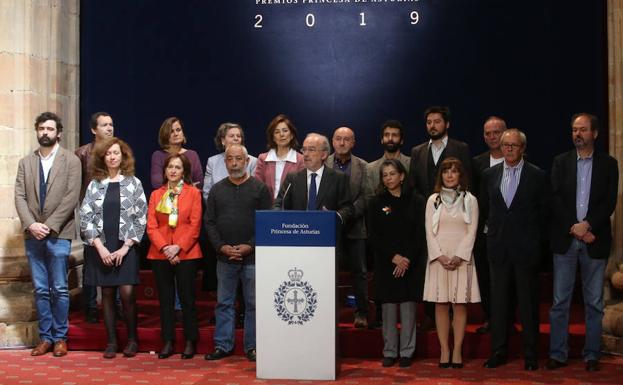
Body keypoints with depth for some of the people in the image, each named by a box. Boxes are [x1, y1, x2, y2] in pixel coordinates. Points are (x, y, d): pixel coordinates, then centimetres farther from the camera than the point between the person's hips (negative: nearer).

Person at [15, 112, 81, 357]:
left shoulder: (71, 161, 2)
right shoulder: (26, 162, 12)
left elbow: (71, 197, -7)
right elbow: (20, 196, 5)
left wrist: (49, 225, -13)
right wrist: (30, 224, -10)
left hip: (58, 234, -3)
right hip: (32, 235, 3)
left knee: (59, 289, 1)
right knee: (40, 290, 7)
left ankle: (60, 337, 12)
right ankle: (45, 337, 16)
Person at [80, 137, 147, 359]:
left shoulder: (133, 183, 2)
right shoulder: (95, 184, 6)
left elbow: (141, 218, -1)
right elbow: (85, 218, 2)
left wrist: (125, 247, -8)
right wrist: (99, 246, -7)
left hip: (125, 247, -2)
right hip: (100, 248, 2)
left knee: (127, 293, -7)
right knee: (107, 294, 5)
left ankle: (132, 339, 9)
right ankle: (111, 341, 14)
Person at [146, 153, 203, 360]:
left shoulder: (193, 193, 2)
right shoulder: (156, 194, 10)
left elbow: (195, 225, -3)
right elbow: (151, 226, 4)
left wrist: (179, 247, -13)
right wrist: (165, 247, -10)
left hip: (186, 254, -3)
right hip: (160, 254, 3)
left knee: (187, 298, 2)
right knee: (165, 300, 7)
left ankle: (190, 342, 11)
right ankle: (168, 342, 15)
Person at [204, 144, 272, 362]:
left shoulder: (260, 188, 1)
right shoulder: (217, 189, 10)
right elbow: (209, 222, 8)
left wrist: (250, 246, -12)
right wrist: (221, 246, -6)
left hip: (252, 256, -3)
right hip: (224, 257, 3)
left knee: (253, 303, 3)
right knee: (224, 303, 8)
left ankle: (252, 346, 13)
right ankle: (223, 345, 17)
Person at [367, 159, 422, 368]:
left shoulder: (415, 201, 3)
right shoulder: (376, 202, 5)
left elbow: (419, 234, 0)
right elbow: (374, 236, 0)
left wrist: (406, 259, -11)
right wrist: (394, 256, -11)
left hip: (410, 263, 0)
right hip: (385, 263, 0)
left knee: (408, 306, 1)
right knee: (388, 306, 2)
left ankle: (406, 352, 8)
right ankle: (390, 352, 10)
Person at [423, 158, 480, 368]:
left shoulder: (470, 200, 5)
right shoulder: (433, 200, 8)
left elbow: (471, 232, 0)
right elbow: (429, 232, 3)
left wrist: (459, 256, -11)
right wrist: (440, 256, -9)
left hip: (462, 258, -1)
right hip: (438, 258, 1)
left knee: (460, 304, -1)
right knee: (441, 304, 1)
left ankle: (457, 351, 3)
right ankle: (444, 350, 5)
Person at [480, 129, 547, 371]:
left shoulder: (537, 176, -3)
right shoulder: (489, 175, 6)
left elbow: (544, 212, 3)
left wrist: (535, 239, 3)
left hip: (526, 248, -3)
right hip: (498, 248, 3)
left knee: (528, 303, 4)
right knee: (498, 301, 8)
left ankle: (530, 355, 14)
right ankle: (499, 352, 17)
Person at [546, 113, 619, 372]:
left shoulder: (608, 164, 5)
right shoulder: (561, 162, 7)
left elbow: (609, 202, -3)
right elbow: (556, 199, -1)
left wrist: (587, 225, -16)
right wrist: (576, 229, -11)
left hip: (595, 241, 0)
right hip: (565, 239, 1)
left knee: (594, 302, 6)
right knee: (560, 301, 3)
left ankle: (592, 355, 16)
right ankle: (557, 354, 10)